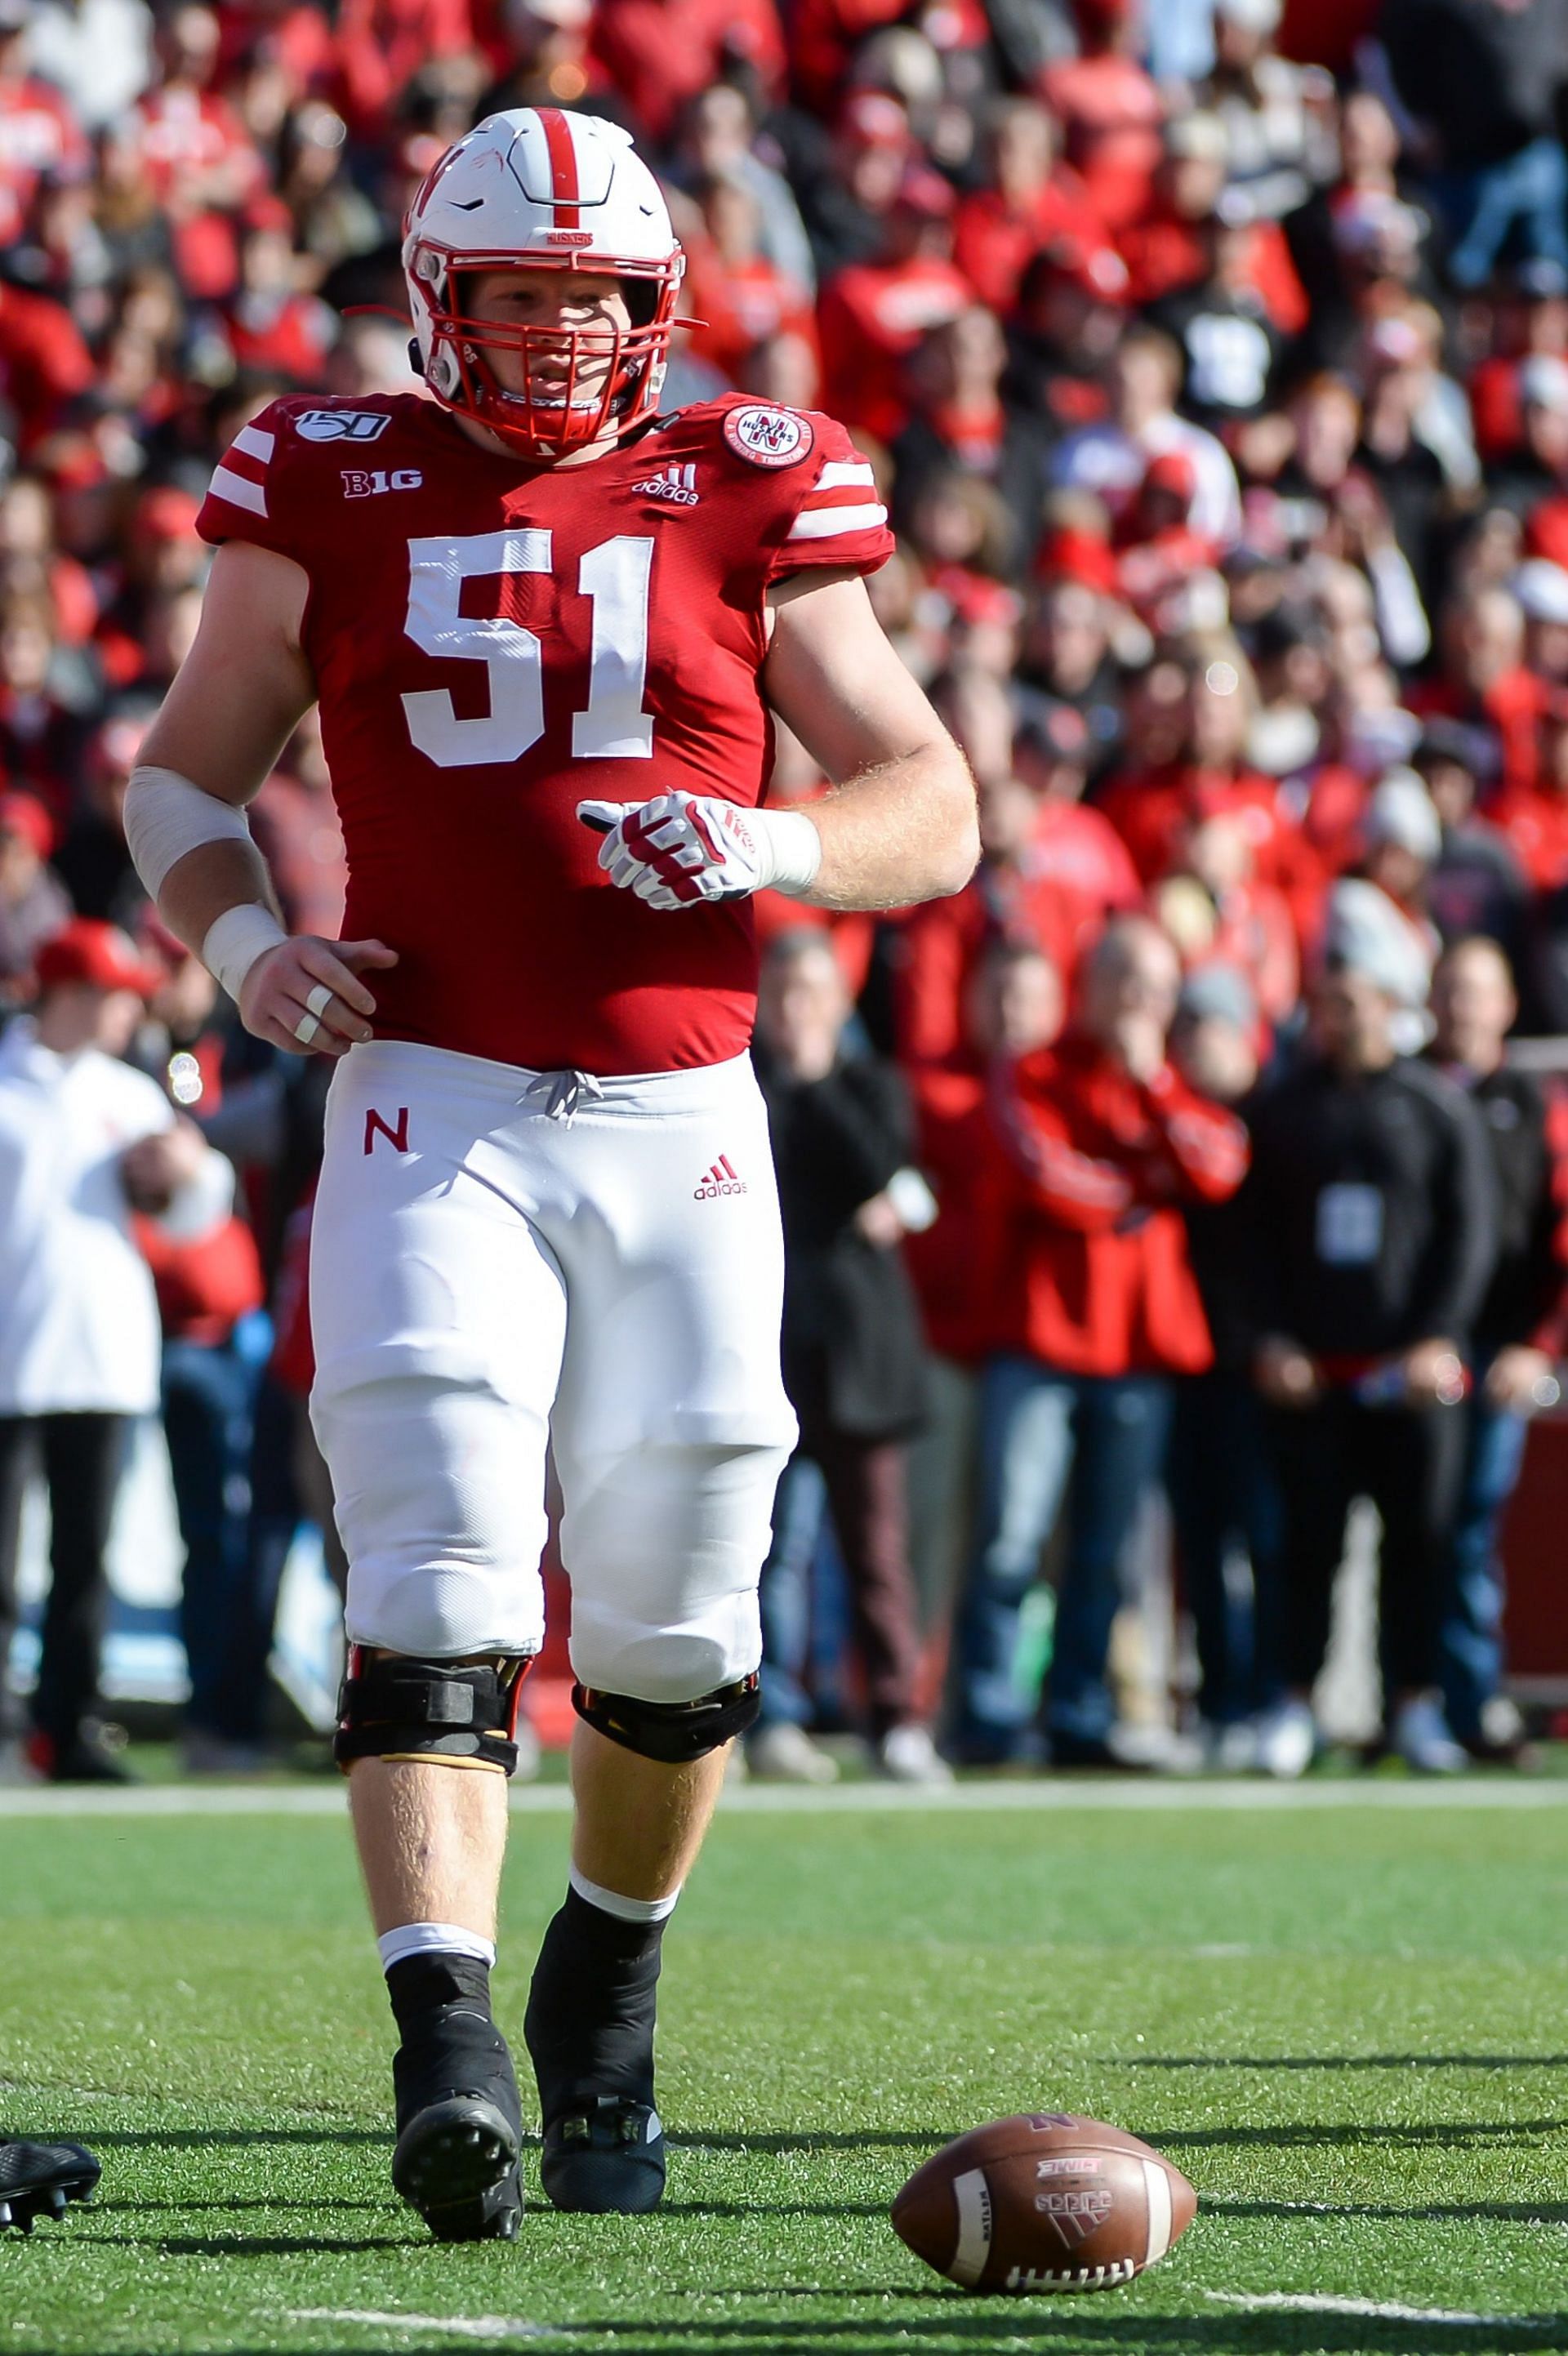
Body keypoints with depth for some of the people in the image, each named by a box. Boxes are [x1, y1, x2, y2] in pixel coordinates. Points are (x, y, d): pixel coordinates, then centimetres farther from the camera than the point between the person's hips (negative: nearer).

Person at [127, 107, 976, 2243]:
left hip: (681, 1123, 1)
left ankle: (608, 1991, 32)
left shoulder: (745, 500, 5)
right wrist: (242, 939, -5)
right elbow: (186, 774, 15)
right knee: (440, 1581, -15)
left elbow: (935, 808, 7)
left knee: (672, 1618, 7)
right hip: (434, 1106, -1)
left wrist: (770, 844, -13)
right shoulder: (337, 494, 5)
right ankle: (450, 2047, -24)